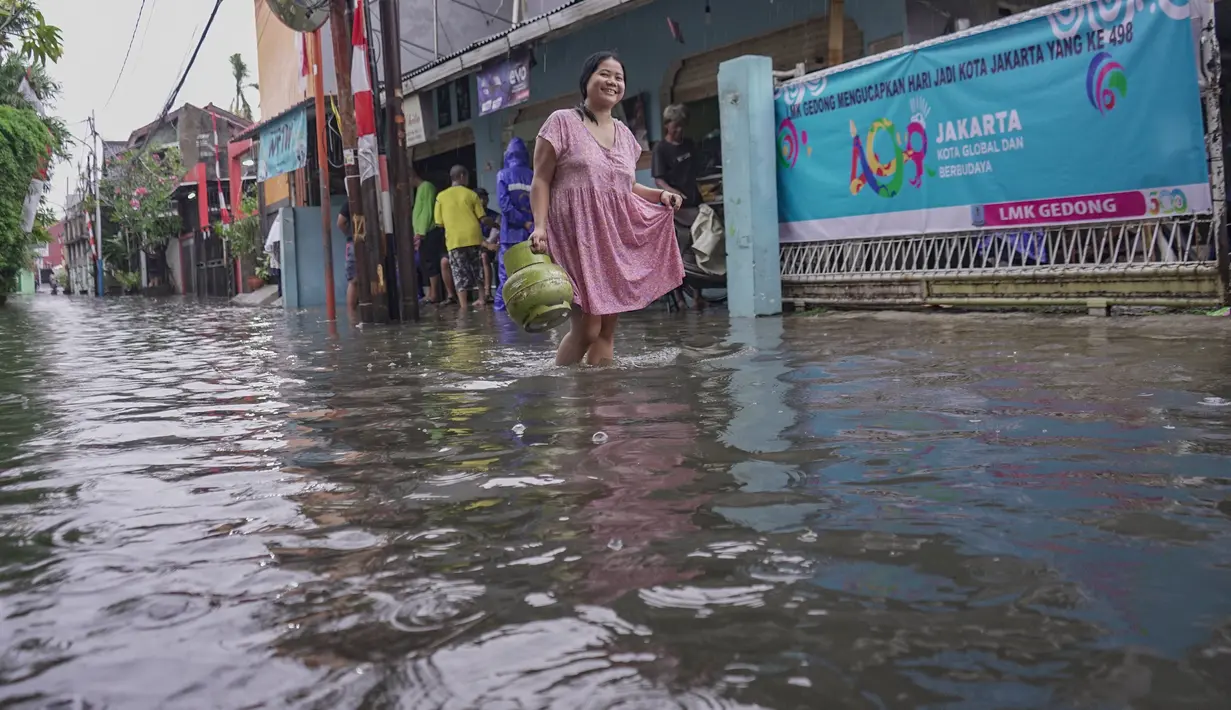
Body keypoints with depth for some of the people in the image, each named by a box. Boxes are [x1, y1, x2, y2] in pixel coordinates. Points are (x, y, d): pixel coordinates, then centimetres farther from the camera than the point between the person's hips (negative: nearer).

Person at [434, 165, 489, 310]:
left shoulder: (441, 197, 5)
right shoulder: (471, 194, 5)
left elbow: (439, 222, 6)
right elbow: (482, 218, 3)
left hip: (454, 239, -1)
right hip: (473, 236, 1)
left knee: (459, 272, 1)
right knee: (477, 268, 17)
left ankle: (464, 305, -6)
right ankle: (482, 299, 23)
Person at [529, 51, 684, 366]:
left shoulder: (624, 133, 18)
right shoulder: (562, 122, 0)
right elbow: (541, 181, -4)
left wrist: (660, 195, 9)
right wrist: (540, 226, -18)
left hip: (616, 238, 6)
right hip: (576, 235, -6)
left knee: (607, 330, 5)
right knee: (586, 328, -13)